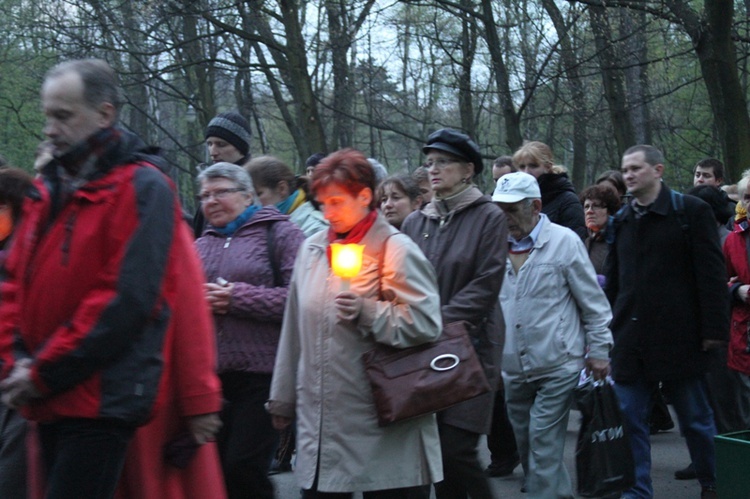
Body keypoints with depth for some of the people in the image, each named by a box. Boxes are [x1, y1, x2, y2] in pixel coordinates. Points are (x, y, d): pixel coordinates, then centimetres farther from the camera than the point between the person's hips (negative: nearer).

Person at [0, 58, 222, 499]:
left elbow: (126, 298, -16)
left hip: (101, 401, -7)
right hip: (50, 402, 7)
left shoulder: (142, 189, -8)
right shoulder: (49, 191, 16)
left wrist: (44, 372, -14)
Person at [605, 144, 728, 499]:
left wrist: (714, 328, -11)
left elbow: (711, 274, -6)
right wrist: (608, 329, 11)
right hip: (630, 339, 4)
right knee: (629, 419, 2)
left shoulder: (691, 211, -3)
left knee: (696, 419, 8)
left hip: (679, 337, -4)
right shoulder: (622, 220, 12)